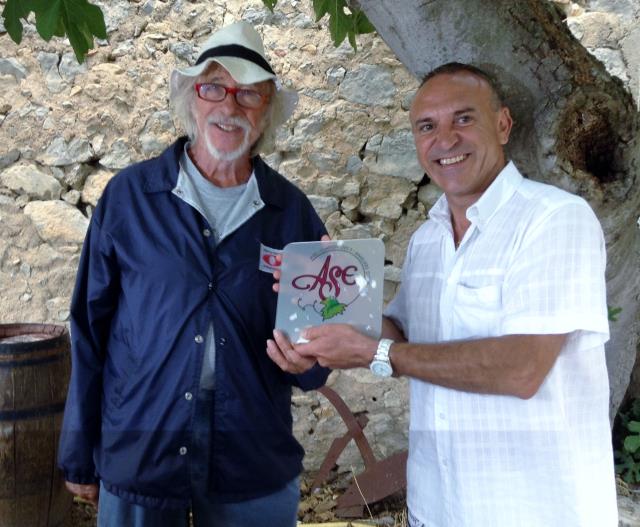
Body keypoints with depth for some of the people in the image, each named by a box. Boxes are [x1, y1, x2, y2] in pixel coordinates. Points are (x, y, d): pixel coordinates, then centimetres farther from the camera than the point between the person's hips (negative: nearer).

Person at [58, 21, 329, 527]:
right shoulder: (129, 196, -5)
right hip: (136, 461, -1)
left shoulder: (293, 211, -1)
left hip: (256, 469, 2)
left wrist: (309, 357, -16)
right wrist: (80, 455, 1)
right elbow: (91, 327, 0)